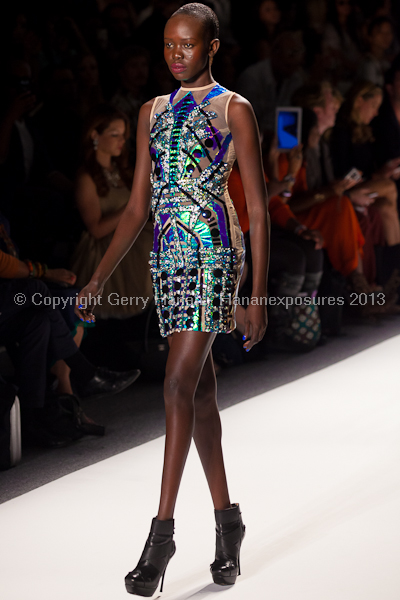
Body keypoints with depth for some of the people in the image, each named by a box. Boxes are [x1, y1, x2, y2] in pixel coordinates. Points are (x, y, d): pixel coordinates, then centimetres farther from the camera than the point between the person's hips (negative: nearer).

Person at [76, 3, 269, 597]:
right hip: (168, 256, 6)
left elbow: (259, 208, -2)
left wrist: (259, 296, -8)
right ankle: (227, 516, 19)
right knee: (200, 391, 9)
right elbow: (137, 208, 17)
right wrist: (98, 279, 10)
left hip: (214, 251, -6)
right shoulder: (154, 112, 16)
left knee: (180, 384, -14)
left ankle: (162, 529, -13)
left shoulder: (235, 110, 1)